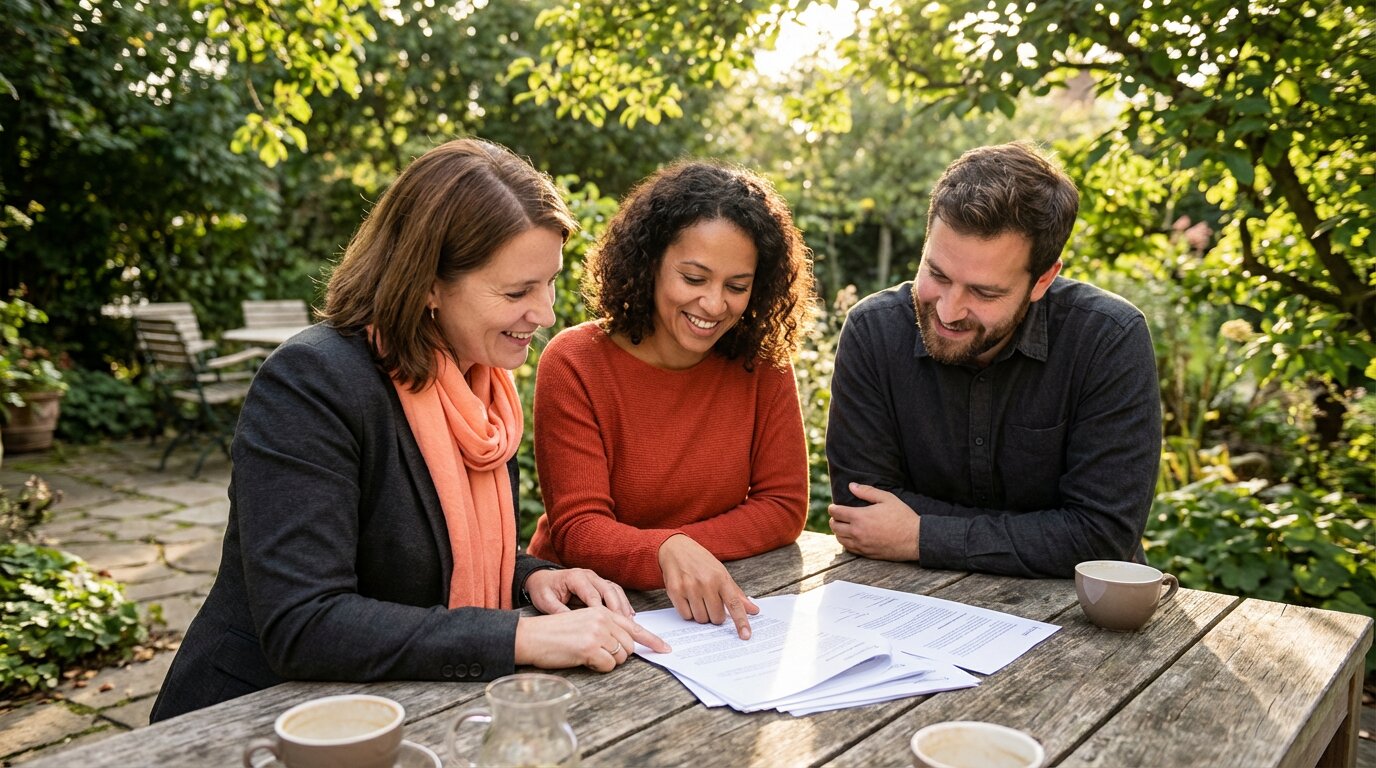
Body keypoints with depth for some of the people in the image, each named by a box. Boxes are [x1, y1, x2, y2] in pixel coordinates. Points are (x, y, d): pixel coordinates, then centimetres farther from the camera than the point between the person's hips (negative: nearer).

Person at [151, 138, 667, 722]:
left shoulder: (480, 381, 3)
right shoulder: (313, 383, -21)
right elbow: (300, 628, -27)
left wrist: (531, 578, -7)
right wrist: (521, 638, -30)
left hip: (412, 708, 7)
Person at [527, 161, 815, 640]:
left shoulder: (762, 363, -3)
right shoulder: (574, 364, -11)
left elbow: (784, 506, -1)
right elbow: (577, 531, -16)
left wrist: (687, 555, -16)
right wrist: (666, 554, -36)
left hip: (708, 606, 2)